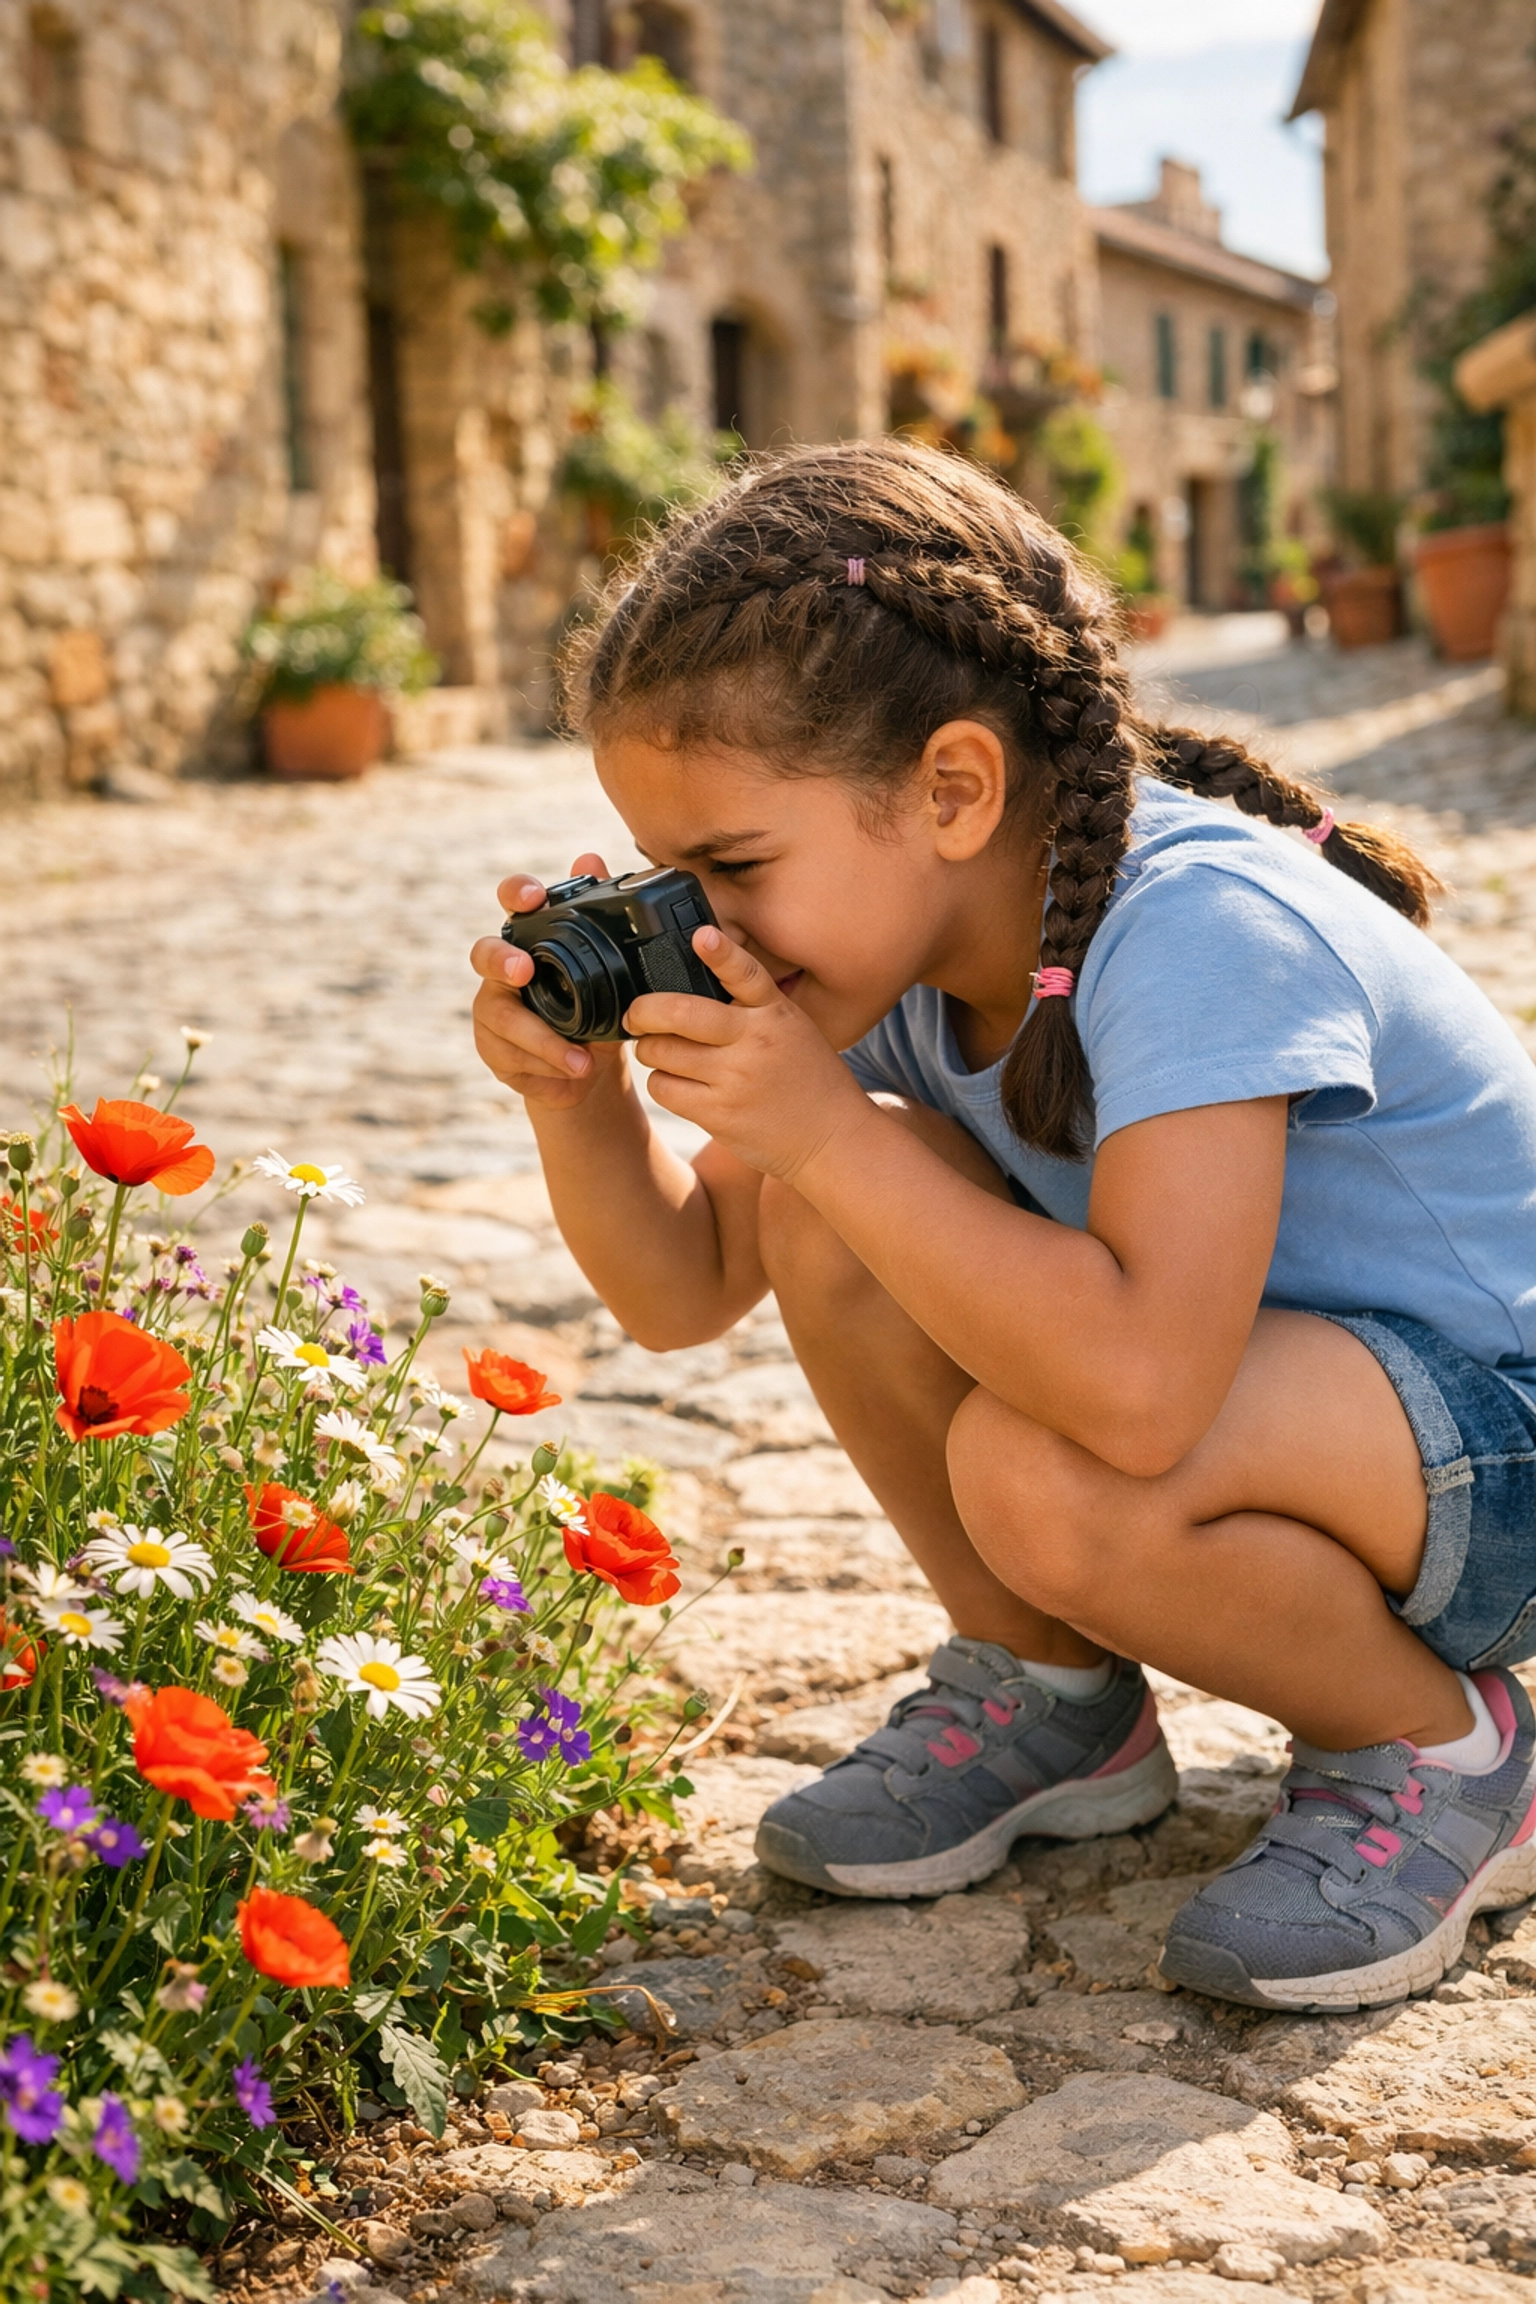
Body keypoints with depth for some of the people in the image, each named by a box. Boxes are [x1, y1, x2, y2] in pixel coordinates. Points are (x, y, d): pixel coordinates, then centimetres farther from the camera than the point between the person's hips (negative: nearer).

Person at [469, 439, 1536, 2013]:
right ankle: (1052, 1697, 7)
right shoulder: (903, 940, -5)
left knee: (1041, 1474, -35)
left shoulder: (1196, 932, -30)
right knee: (836, 1212, -12)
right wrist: (581, 1098, -18)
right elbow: (684, 1293, 1)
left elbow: (1139, 1392, -43)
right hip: (1231, 1383, 8)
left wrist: (823, 1130, -37)